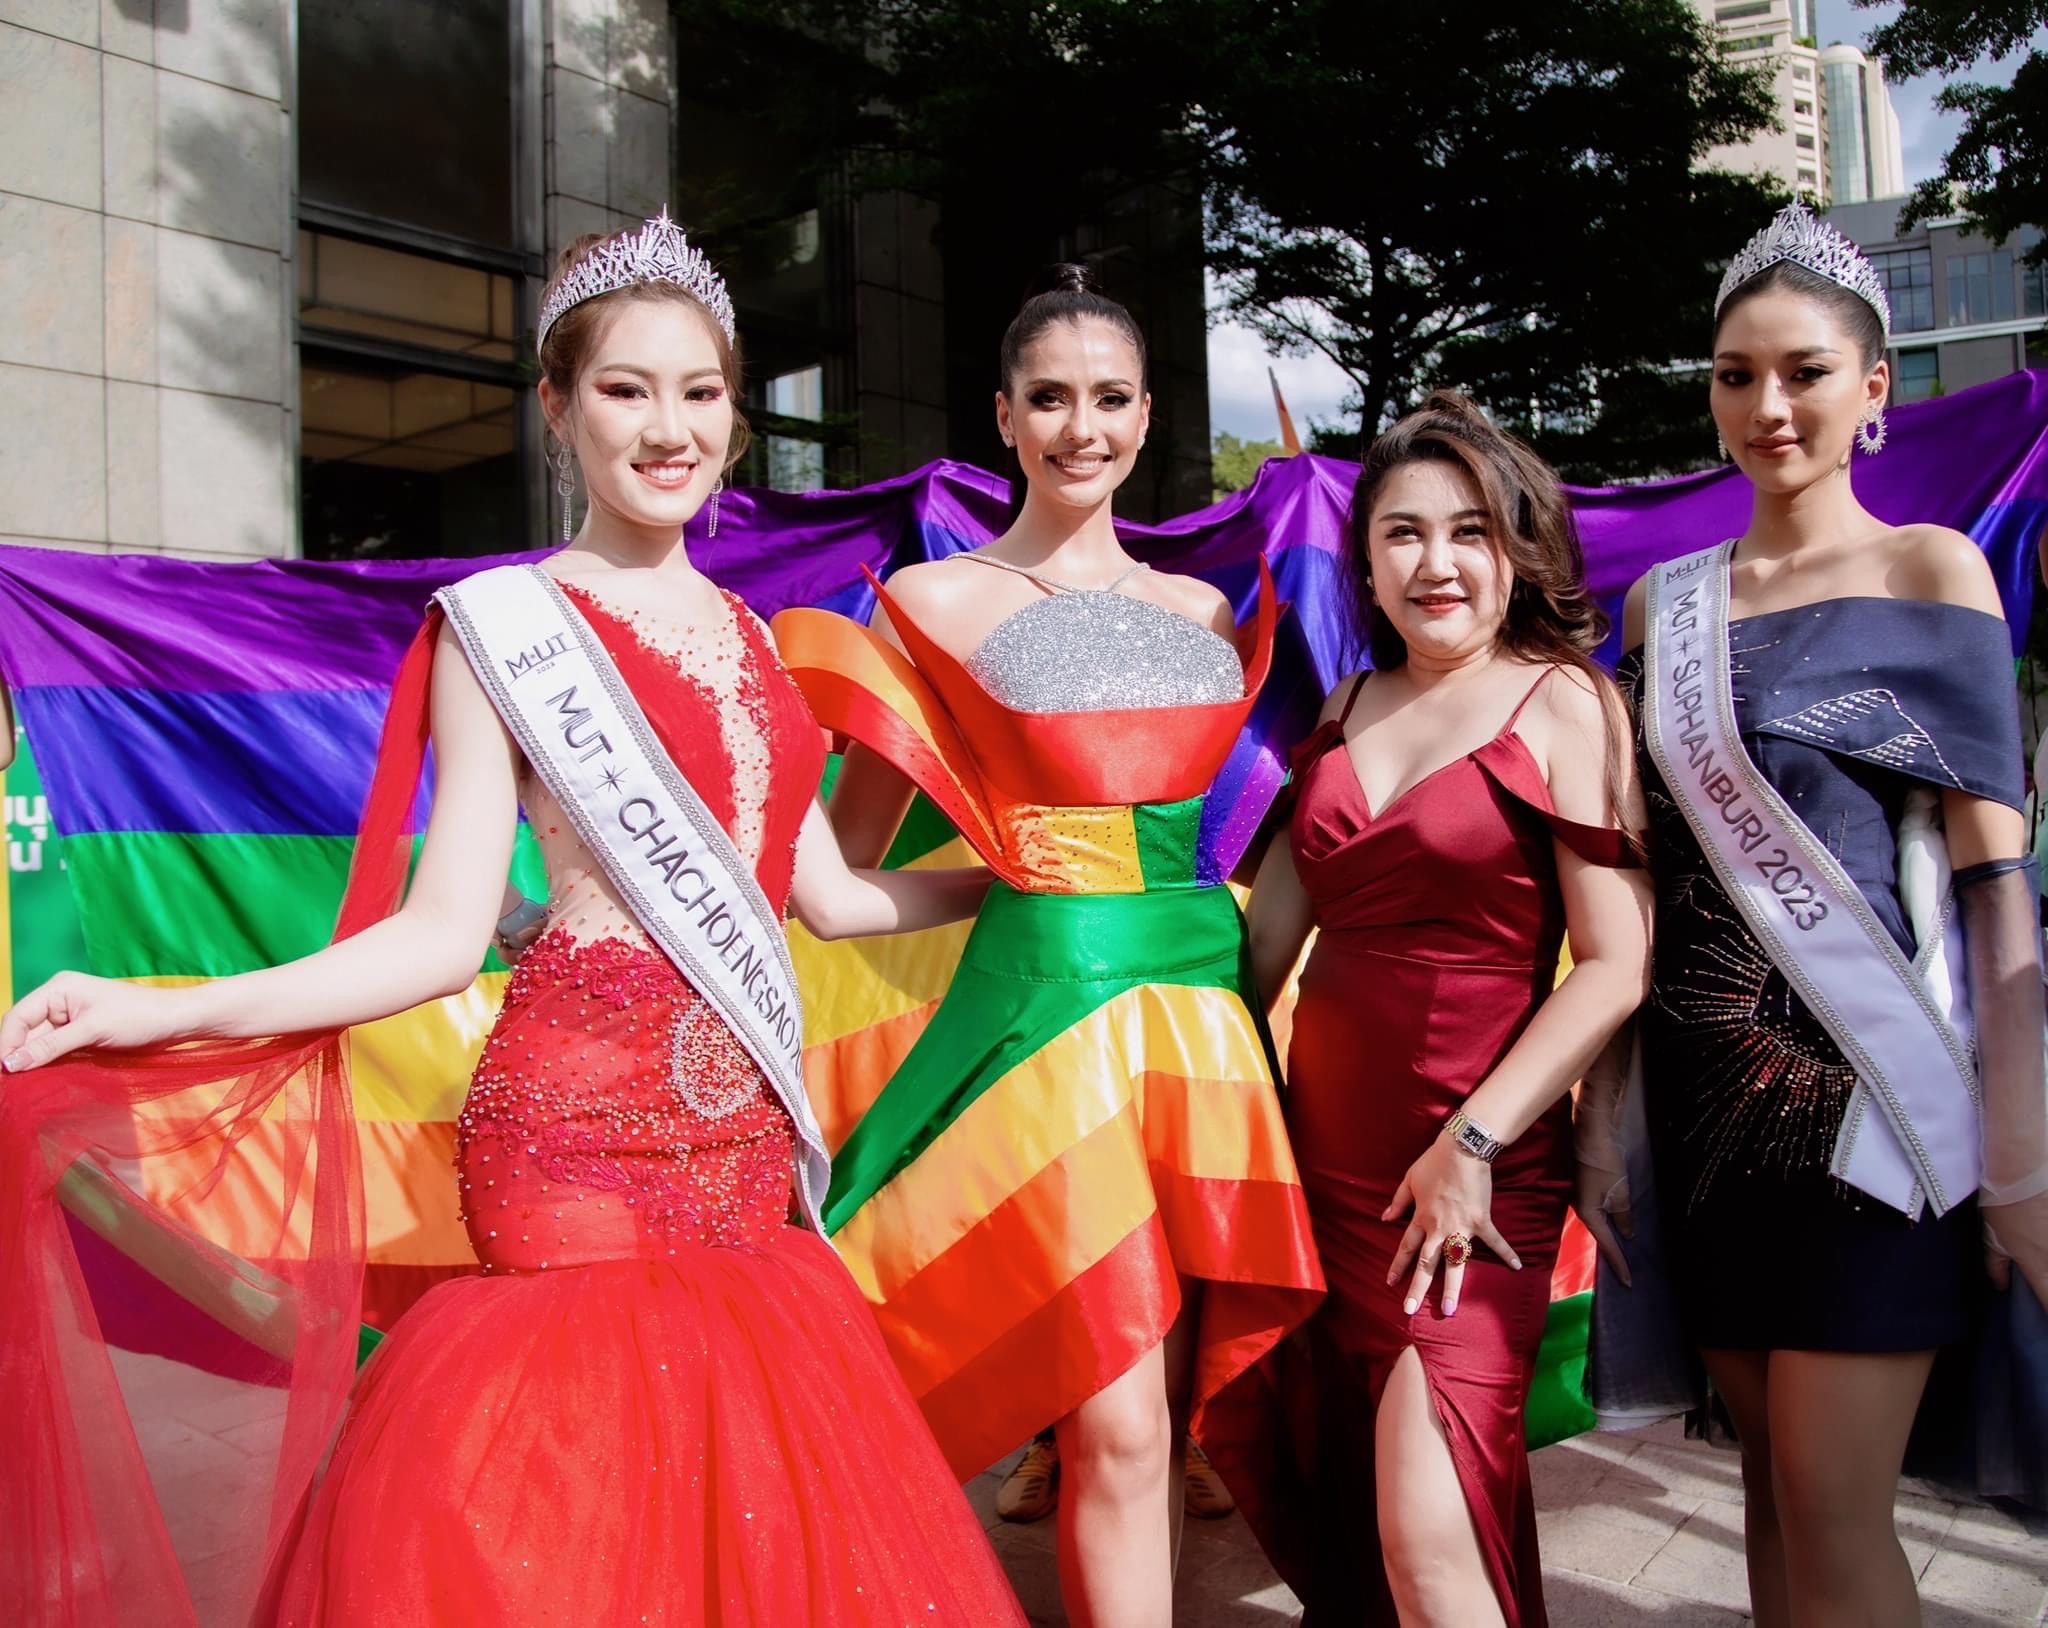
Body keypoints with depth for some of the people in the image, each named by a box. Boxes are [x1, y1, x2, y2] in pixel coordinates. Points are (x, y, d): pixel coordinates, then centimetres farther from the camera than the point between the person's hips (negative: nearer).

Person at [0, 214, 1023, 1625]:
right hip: (584, 1111, -5)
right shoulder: (504, 624, -2)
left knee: (756, 1504, 8)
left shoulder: (757, 638, 14)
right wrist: (161, 1014, -17)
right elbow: (446, 930, -7)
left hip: (748, 1125, 5)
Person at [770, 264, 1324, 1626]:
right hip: (1049, 1001, -4)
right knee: (1119, 1429, -4)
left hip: (1202, 1004, 5)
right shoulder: (933, 601, 3)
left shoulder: (1203, 610, 14)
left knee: (1168, 1412, 9)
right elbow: (838, 859, 4)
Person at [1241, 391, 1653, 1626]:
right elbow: (1271, 931, 12)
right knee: (1345, 1516, 16)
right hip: (1325, 1144, 6)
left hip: (1476, 1169, -5)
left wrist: (1472, 1142, -15)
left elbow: (1617, 965, -12)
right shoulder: (1345, 711, 10)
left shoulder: (1564, 703, -5)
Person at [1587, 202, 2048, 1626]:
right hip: (1711, 1083, 4)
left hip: (1869, 1077, -4)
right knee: (1772, 1476, 13)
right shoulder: (1664, 602, 11)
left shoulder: (1931, 572, 1)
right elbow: (1634, 871, 10)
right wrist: (1601, 1113, 6)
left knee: (1831, 1502, -3)